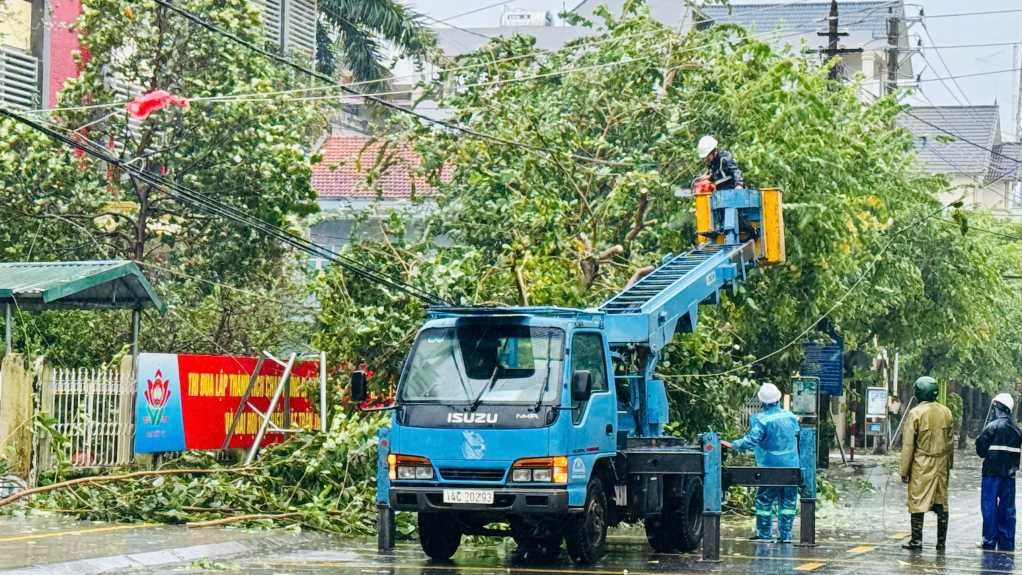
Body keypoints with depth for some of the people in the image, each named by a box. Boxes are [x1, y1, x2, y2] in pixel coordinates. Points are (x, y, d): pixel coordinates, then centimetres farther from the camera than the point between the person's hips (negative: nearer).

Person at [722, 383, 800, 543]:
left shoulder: (761, 420, -15)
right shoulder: (790, 416, 3)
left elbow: (751, 440, -21)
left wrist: (733, 445, -12)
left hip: (770, 467, -4)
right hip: (791, 466, 4)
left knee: (764, 501, 6)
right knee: (788, 502, 9)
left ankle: (764, 534, 8)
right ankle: (785, 534, 9)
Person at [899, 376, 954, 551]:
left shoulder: (915, 414, -11)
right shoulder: (946, 412, 3)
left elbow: (908, 445, -9)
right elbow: (951, 441, 11)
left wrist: (904, 470, -4)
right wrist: (949, 463, 21)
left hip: (921, 465, -4)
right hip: (942, 464, 4)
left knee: (917, 502, 2)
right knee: (941, 502, 9)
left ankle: (916, 540, 1)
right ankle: (941, 542, 11)